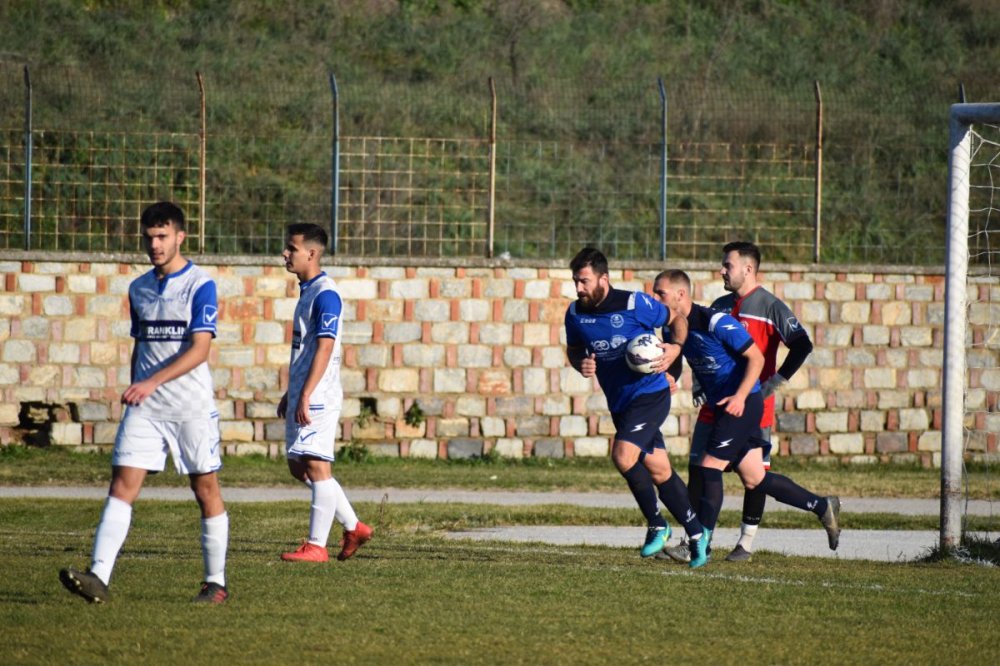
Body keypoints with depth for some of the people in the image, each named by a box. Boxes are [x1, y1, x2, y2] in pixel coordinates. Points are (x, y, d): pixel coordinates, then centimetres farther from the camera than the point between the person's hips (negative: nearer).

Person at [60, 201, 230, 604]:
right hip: (143, 408, 5)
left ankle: (216, 582, 16)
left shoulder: (200, 285, -7)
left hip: (192, 408, -5)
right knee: (122, 485, -8)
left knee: (206, 489, 4)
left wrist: (152, 382, -25)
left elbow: (199, 349, -17)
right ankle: (98, 577, -17)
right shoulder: (139, 289, 11)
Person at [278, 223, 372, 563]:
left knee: (316, 465, -6)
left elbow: (324, 347, -21)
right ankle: (353, 527, 19)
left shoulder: (325, 294, -14)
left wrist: (305, 395, -24)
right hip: (302, 395, 10)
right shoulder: (307, 291, 16)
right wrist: (290, 394, 25)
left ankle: (316, 545, -3)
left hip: (318, 396, -10)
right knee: (298, 465, 12)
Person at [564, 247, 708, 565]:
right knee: (659, 470, 8)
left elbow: (677, 319, -2)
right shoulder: (575, 313, 0)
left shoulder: (633, 303, -15)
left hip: (650, 393, -6)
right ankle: (696, 533, 19)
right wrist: (580, 364, -6)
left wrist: (675, 348, -19)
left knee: (623, 454, -23)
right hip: (619, 404, 6)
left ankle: (656, 524, -7)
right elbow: (573, 348, 17)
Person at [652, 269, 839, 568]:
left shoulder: (715, 322, -19)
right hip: (720, 406, 9)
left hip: (742, 404, -9)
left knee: (709, 467, -12)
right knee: (754, 479, 9)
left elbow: (756, 357, -16)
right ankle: (823, 507, 21)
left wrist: (740, 396, -26)